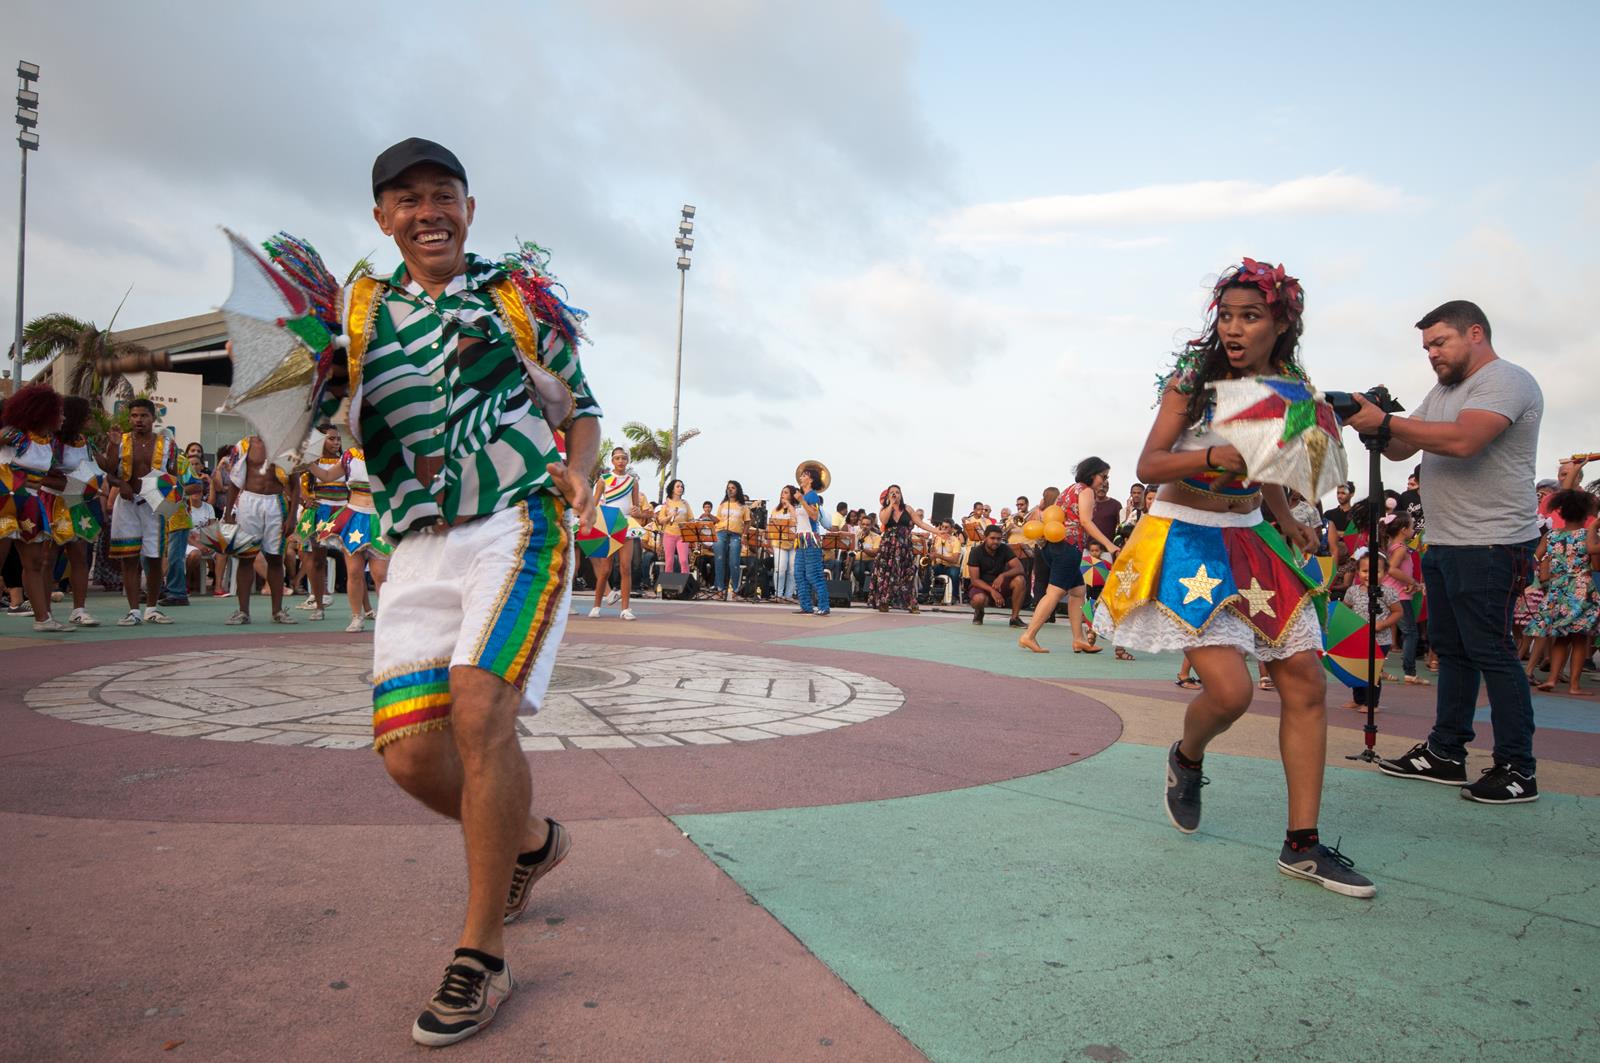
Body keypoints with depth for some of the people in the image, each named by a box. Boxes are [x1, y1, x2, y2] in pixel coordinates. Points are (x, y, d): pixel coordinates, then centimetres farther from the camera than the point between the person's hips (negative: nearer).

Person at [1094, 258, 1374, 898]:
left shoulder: (1291, 387, 7)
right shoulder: (1195, 378, -9)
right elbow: (1148, 465, -15)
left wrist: (1285, 517, 5)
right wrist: (1215, 456, -31)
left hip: (1253, 544, 6)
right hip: (1187, 543, -6)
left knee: (1307, 684, 1)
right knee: (1230, 689, -18)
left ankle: (1302, 844, 12)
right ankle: (1187, 759, 20)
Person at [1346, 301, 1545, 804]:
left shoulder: (1506, 380, -11)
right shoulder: (1444, 390, 19)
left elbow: (1462, 441, -27)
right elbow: (1401, 450, 15)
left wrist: (1385, 421, -22)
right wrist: (1372, 422, -4)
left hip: (1490, 546, -9)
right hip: (1443, 544, 10)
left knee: (1490, 652, -6)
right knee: (1451, 649, 13)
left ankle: (1517, 770, 3)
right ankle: (1445, 753, 21)